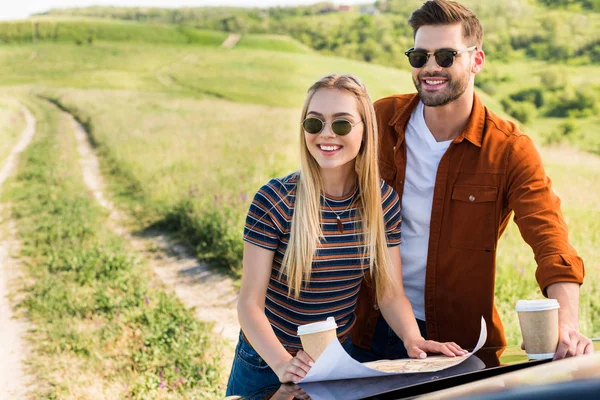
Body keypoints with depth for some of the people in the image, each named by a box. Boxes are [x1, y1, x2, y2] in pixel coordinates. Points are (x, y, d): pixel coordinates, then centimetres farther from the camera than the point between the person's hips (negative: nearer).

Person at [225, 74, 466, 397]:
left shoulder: (383, 200, -8)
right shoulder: (275, 200, -19)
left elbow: (390, 293, -3)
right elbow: (250, 303, -19)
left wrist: (413, 339, -22)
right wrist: (283, 363, -34)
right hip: (266, 364, -2)